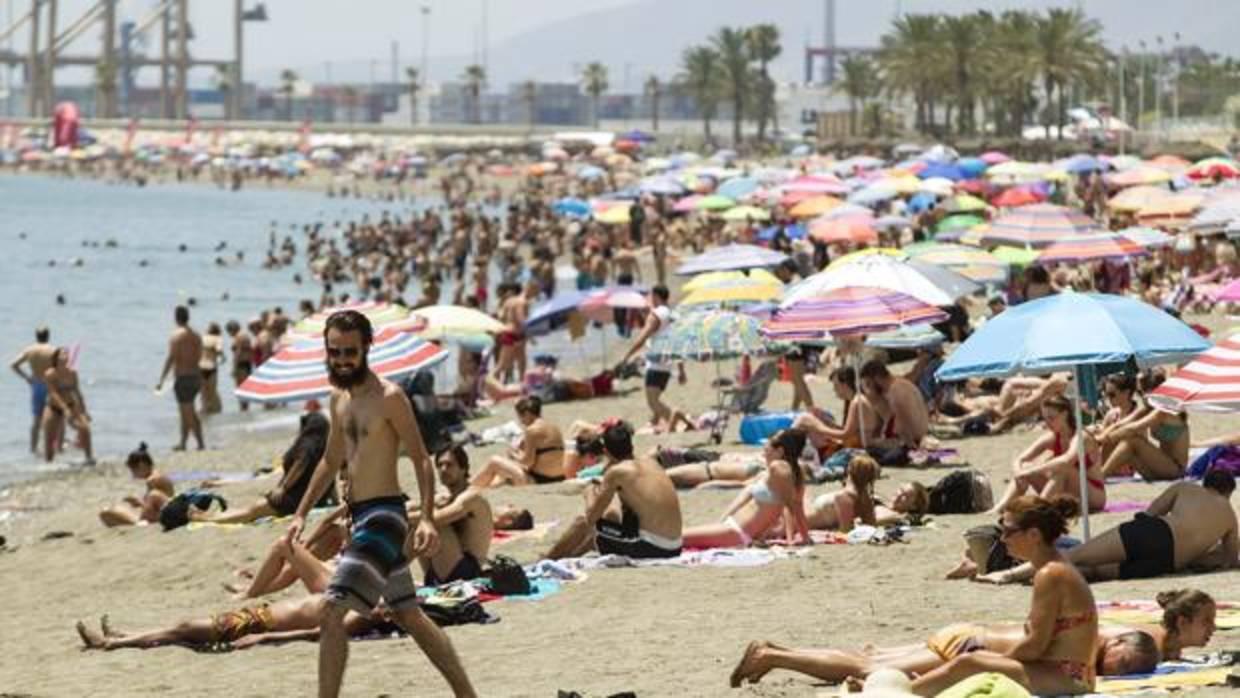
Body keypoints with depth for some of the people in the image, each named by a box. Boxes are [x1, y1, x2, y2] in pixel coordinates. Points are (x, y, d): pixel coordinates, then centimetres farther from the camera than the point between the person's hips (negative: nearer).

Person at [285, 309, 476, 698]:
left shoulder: (388, 397, -13)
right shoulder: (339, 397, 12)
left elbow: (421, 459, -14)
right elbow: (332, 461, 23)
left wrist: (427, 518, -24)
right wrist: (302, 513, 20)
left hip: (384, 515, -9)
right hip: (359, 515, 9)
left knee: (332, 612, -17)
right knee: (408, 615, 18)